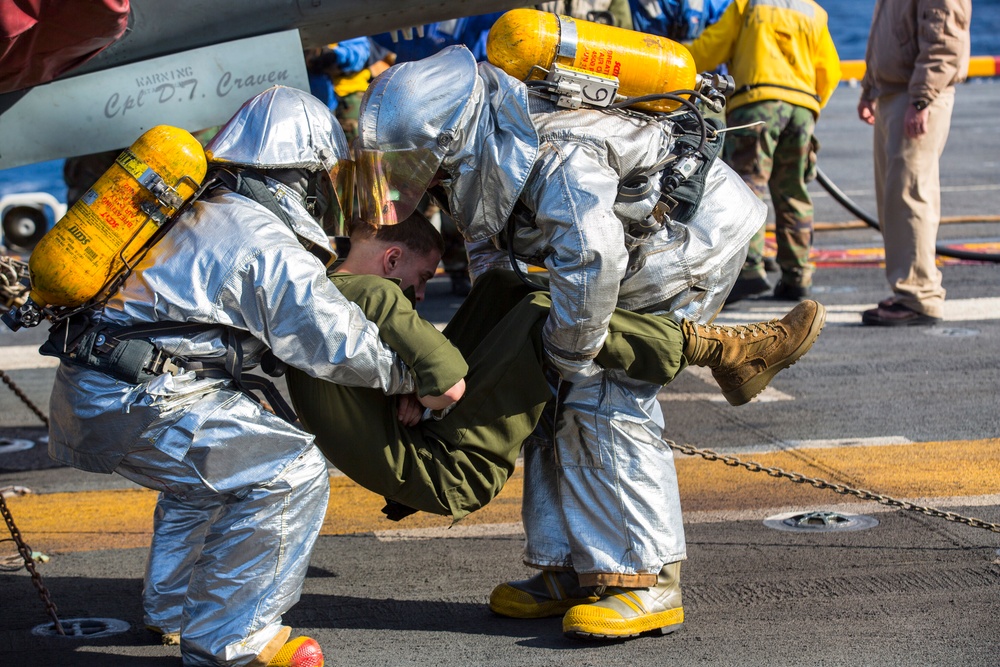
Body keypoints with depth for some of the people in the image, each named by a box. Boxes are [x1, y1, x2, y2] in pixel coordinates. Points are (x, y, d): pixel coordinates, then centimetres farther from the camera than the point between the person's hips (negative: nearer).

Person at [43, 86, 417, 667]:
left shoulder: (210, 211, 18)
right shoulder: (269, 245, -10)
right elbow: (341, 343, -8)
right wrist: (412, 375, 7)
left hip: (89, 389, 10)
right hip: (134, 403, -10)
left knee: (213, 458, 32)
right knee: (291, 471, -9)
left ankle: (174, 607, 40)